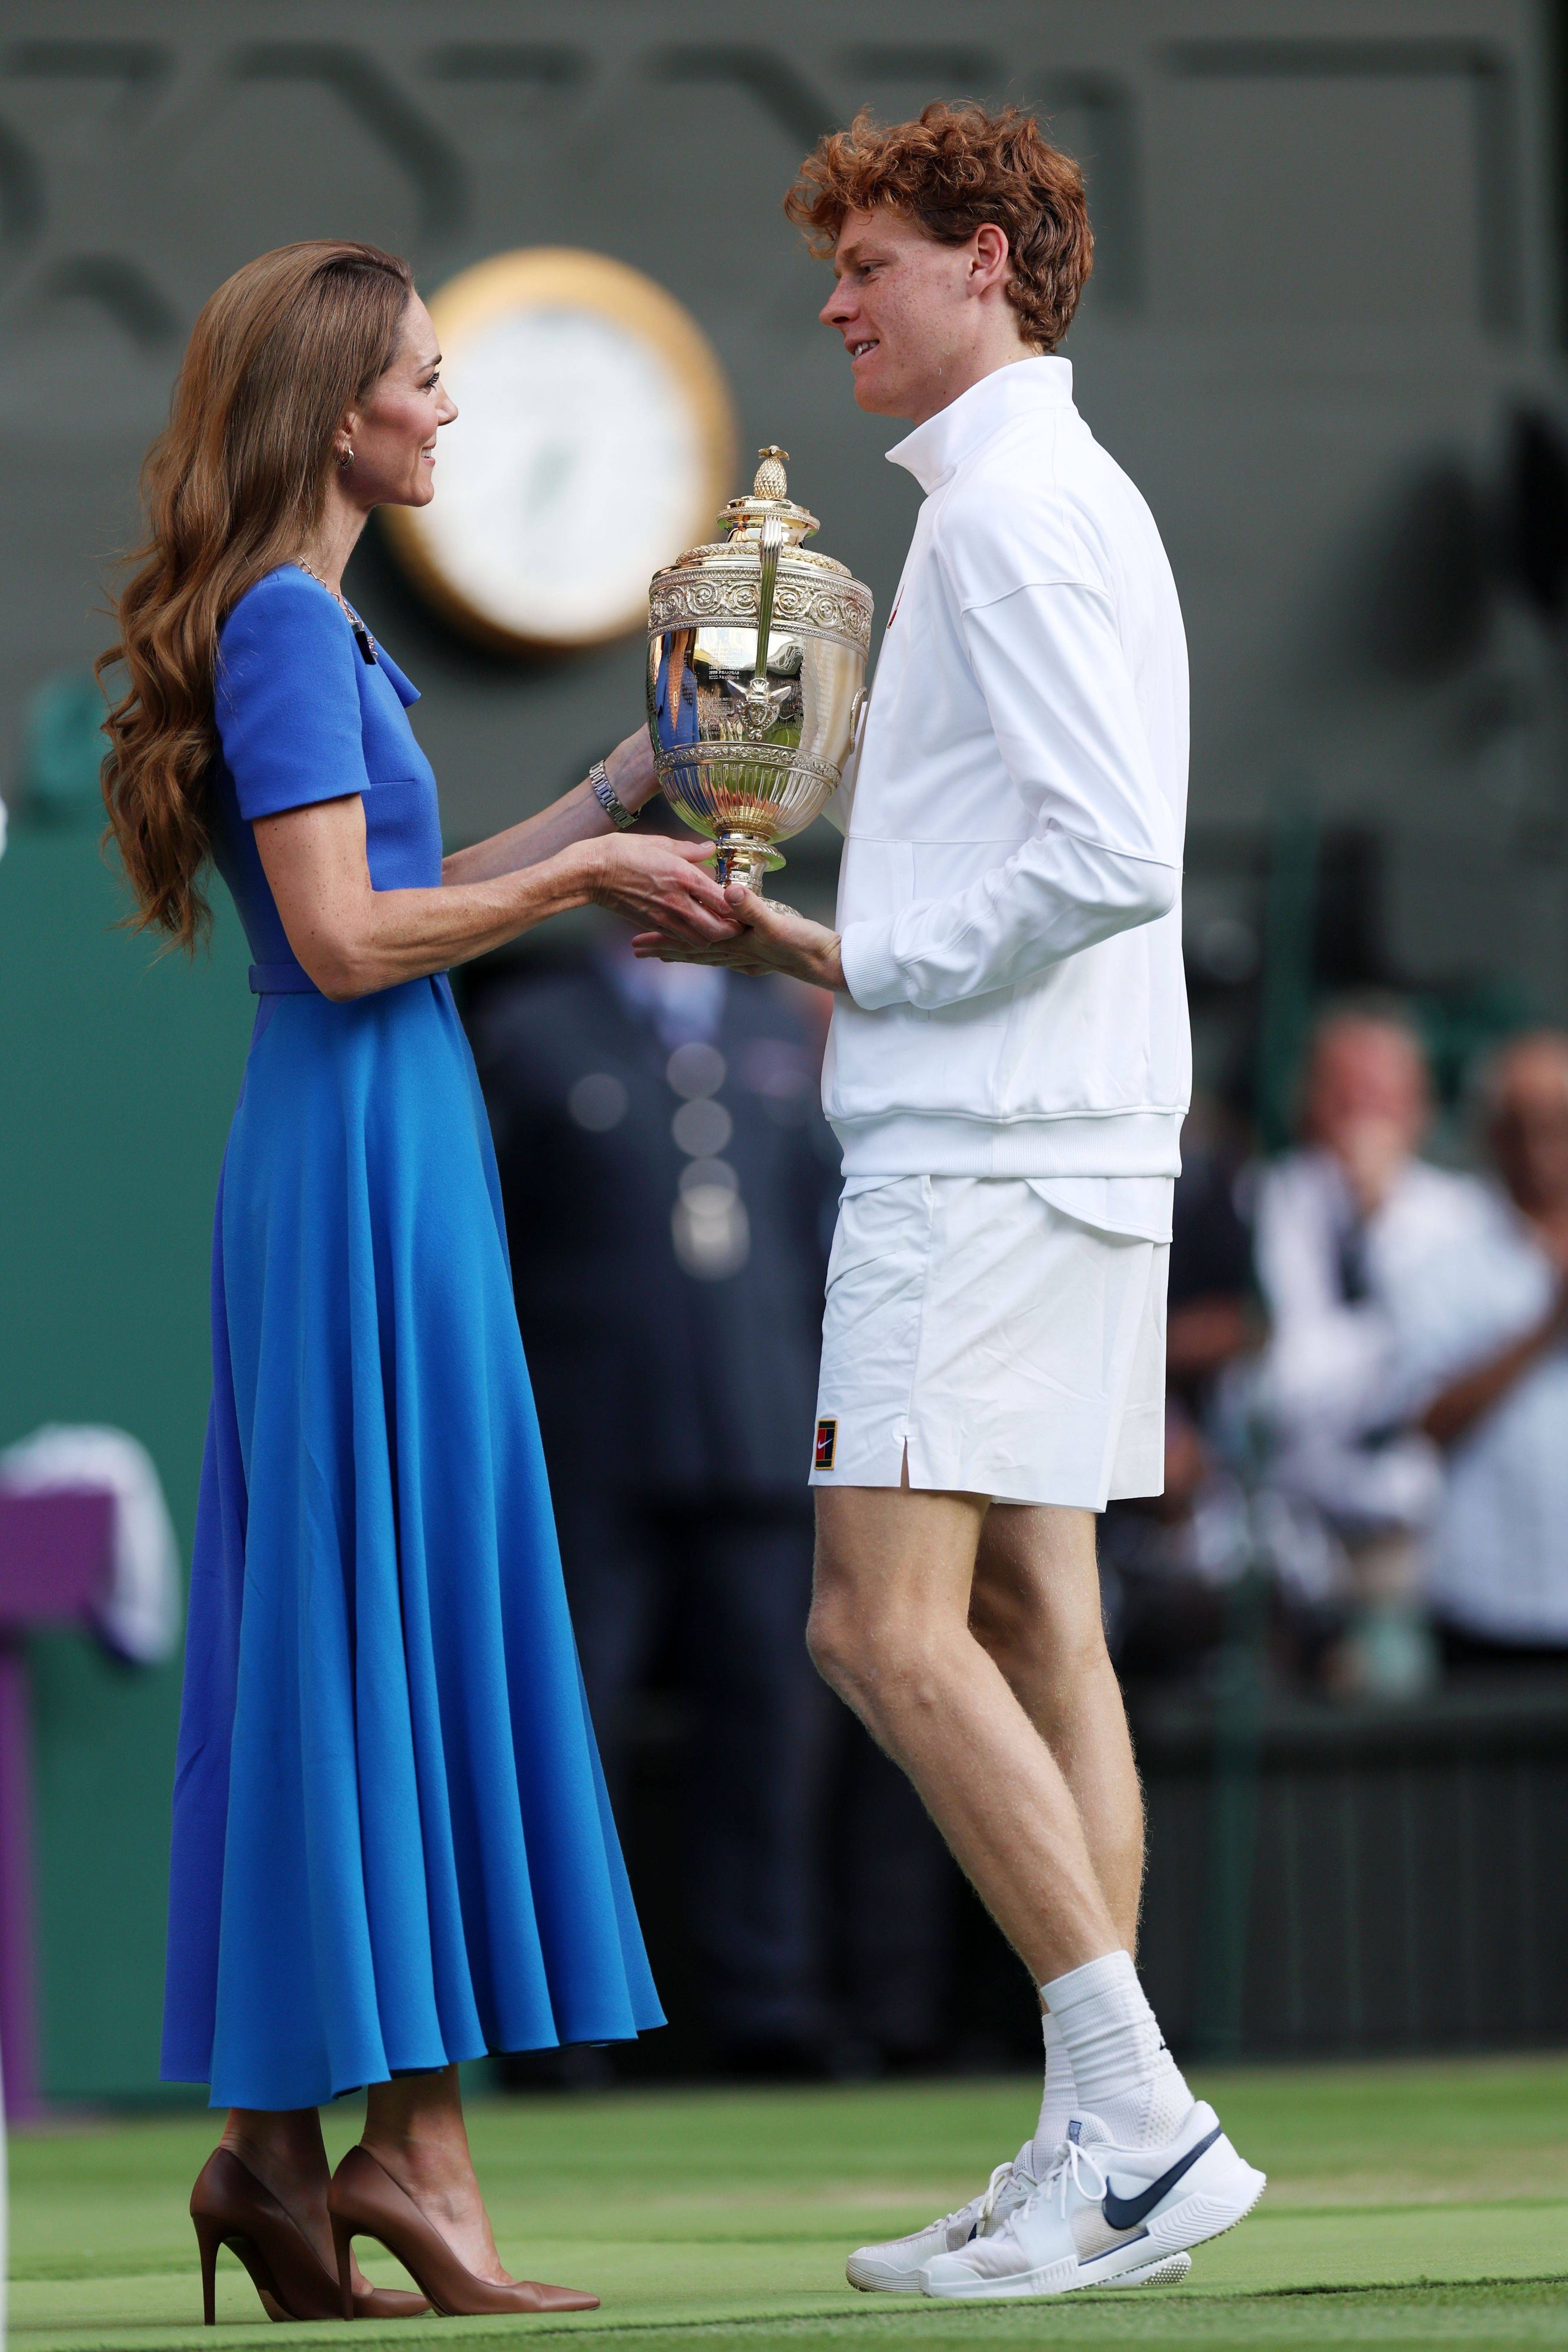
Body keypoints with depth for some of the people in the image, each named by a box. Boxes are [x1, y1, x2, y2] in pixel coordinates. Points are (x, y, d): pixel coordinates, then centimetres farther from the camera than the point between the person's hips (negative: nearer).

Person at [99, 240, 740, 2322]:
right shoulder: (289, 625, -12)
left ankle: (277, 2137, 9)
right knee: (411, 1602, -7)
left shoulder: (311, 625, 17)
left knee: (318, 1623, 8)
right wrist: (581, 870, -10)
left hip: (343, 1153, 10)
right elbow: (347, 937, -18)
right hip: (367, 1144, -10)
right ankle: (410, 2135, -6)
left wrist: (620, 805, 19)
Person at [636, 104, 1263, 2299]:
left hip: (984, 1144, -10)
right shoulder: (1073, 500, 19)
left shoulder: (1012, 512, -13)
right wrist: (820, 943, 16)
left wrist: (865, 968, -10)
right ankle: (1101, 2148, 6)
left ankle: (1138, 2117, -16)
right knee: (1032, 1627, 8)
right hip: (1068, 1139, 10)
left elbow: (1108, 853, -21)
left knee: (892, 1625, -14)